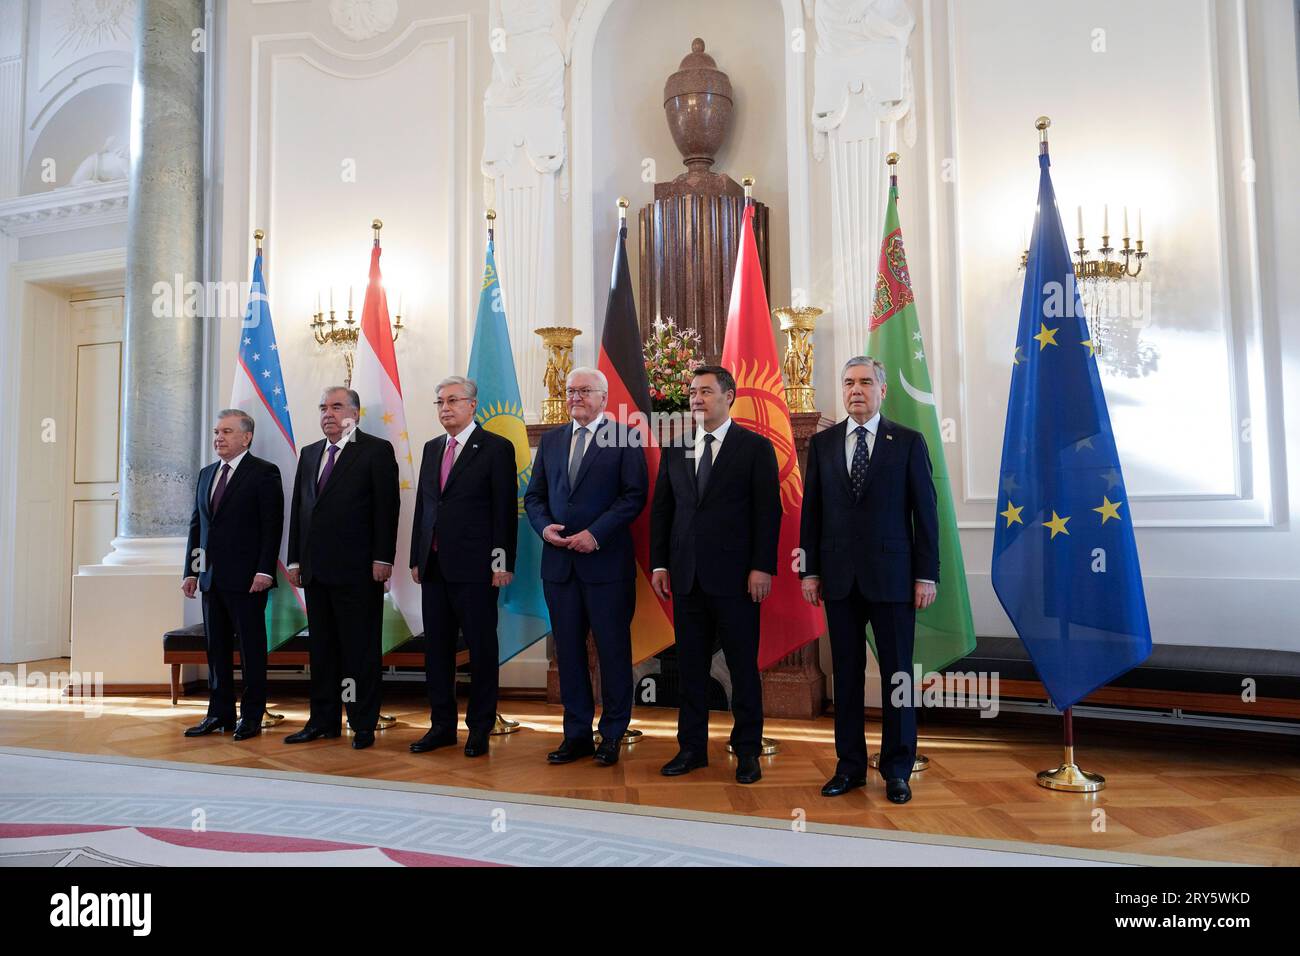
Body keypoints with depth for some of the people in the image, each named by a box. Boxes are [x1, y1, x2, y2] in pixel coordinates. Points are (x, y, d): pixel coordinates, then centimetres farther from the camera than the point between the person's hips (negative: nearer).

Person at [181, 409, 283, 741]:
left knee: (251, 648, 2)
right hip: (212, 577, 7)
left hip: (247, 578, -7)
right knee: (217, 648, 12)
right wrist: (191, 570, 12)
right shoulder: (206, 474, 15)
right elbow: (197, 524, 17)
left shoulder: (264, 473, -6)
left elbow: (272, 526, -11)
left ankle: (251, 716, 10)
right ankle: (220, 713, 21)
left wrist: (264, 571, -17)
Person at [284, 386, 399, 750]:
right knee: (321, 647, 12)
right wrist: (295, 560, 11)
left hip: (357, 569, -6)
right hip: (317, 569, 7)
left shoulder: (376, 450, -2)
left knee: (361, 648, 0)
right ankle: (324, 720, 22)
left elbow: (387, 507, -8)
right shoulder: (309, 454, 17)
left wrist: (382, 558, -14)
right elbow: (298, 509, 17)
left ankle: (363, 724, 9)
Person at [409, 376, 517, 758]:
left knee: (481, 648, 3)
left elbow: (506, 509, -8)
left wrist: (502, 563, -13)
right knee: (436, 647, 12)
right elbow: (422, 506, 16)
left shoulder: (496, 448, -4)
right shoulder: (432, 448, 15)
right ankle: (442, 725, 24)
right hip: (434, 566, 7)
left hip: (474, 568, -6)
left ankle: (480, 728, 15)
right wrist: (416, 558, 12)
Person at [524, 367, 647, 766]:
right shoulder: (550, 440, 14)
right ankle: (577, 734, 21)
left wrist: (595, 533, -17)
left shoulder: (624, 438, -2)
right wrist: (544, 526, -6)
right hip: (558, 561, 5)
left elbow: (634, 494, -9)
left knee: (613, 650, 4)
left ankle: (612, 736, 17)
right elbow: (534, 495, 14)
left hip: (607, 561, -5)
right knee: (568, 650, 10)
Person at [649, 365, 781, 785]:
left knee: (743, 666, 5)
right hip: (686, 575, 4)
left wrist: (762, 567, -11)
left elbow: (768, 511, -5)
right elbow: (661, 509, 11)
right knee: (690, 665, 10)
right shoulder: (675, 449, 11)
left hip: (735, 575, -4)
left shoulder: (756, 447, -1)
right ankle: (692, 747, 22)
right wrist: (659, 564, 5)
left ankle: (747, 750, 19)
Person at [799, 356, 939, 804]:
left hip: (892, 576, -2)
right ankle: (850, 765, 21)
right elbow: (811, 510, 8)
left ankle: (896, 770, 18)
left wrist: (926, 575, -5)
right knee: (846, 673, 9)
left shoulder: (908, 442, 2)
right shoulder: (822, 443, 8)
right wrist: (809, 570, 3)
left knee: (897, 673, 4)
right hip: (839, 577, 2)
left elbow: (925, 512, 0)